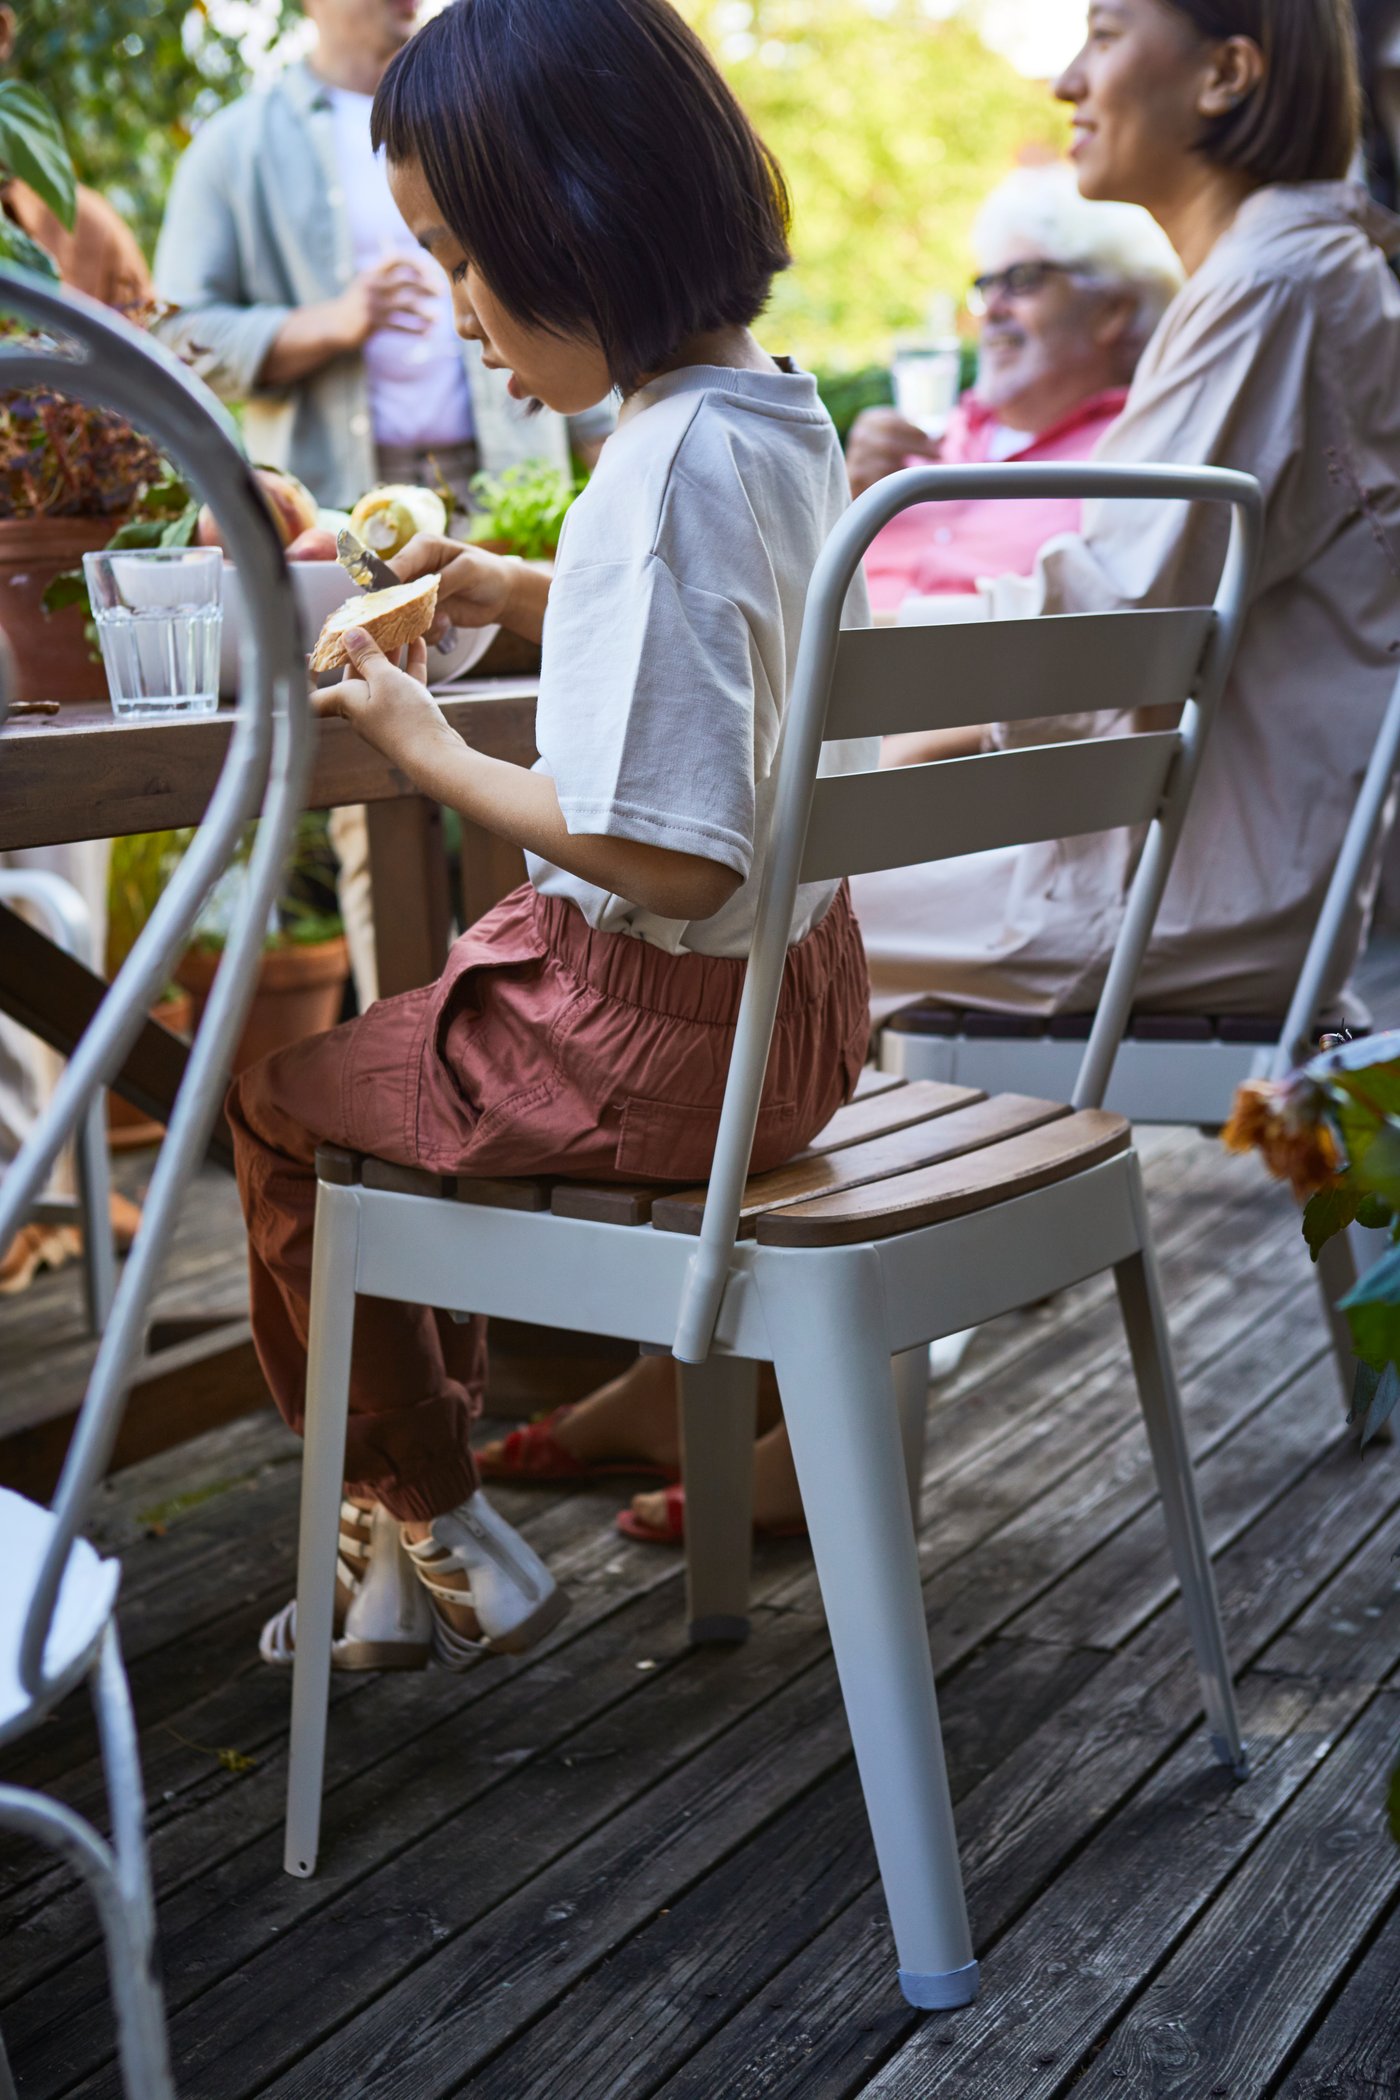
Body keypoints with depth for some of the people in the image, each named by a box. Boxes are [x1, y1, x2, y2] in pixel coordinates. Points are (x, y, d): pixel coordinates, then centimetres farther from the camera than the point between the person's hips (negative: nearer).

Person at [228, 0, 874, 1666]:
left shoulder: (672, 467, -26)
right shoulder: (776, 408, 3)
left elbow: (670, 853, -30)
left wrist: (430, 748, -18)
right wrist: (521, 595, 13)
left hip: (658, 1030, -10)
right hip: (787, 985, 10)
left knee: (282, 1096, 11)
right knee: (416, 1016, 31)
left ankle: (434, 1528, 23)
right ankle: (428, 1467, 38)